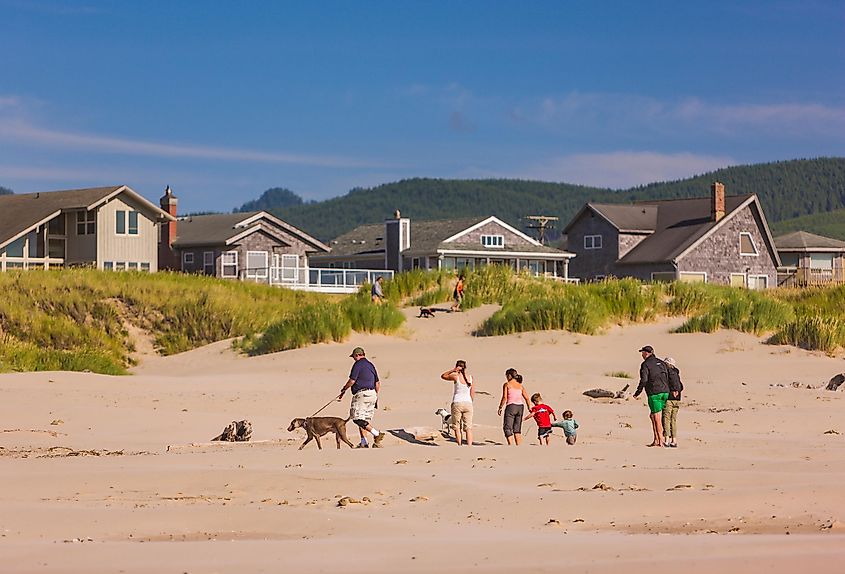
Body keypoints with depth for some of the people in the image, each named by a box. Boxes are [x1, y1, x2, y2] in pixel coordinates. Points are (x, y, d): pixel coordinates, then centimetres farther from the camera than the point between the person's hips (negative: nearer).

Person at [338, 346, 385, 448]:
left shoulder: (358, 364, -8)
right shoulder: (370, 365, 18)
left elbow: (352, 381, -12)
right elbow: (378, 383, 20)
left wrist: (343, 390, 3)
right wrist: (376, 396, 27)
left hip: (362, 394, -9)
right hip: (371, 393, 9)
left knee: (358, 418, -10)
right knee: (366, 420, 11)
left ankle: (377, 434, -19)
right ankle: (363, 443, 9)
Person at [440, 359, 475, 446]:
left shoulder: (456, 376, -9)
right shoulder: (470, 377, 3)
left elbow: (443, 376, 6)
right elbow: (472, 393, 8)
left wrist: (453, 370, -3)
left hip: (457, 403, -3)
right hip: (468, 403, 3)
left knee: (457, 427, 11)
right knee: (468, 428, 2)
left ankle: (459, 445, 9)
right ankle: (469, 447, -8)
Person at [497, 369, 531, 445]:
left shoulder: (507, 384, 1)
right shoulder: (520, 386, 14)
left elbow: (504, 397, -8)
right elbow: (526, 398, 10)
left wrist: (500, 407, -1)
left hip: (511, 406, -5)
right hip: (520, 406, 5)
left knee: (507, 428, 0)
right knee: (517, 429, 12)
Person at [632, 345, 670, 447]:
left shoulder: (645, 364, -5)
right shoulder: (661, 363, 15)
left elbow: (643, 380, -13)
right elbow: (667, 378, 14)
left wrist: (637, 393, -3)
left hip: (654, 393, -7)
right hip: (665, 392, 7)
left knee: (657, 419, -2)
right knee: (652, 416, 16)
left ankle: (661, 441, -3)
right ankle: (656, 440, 12)